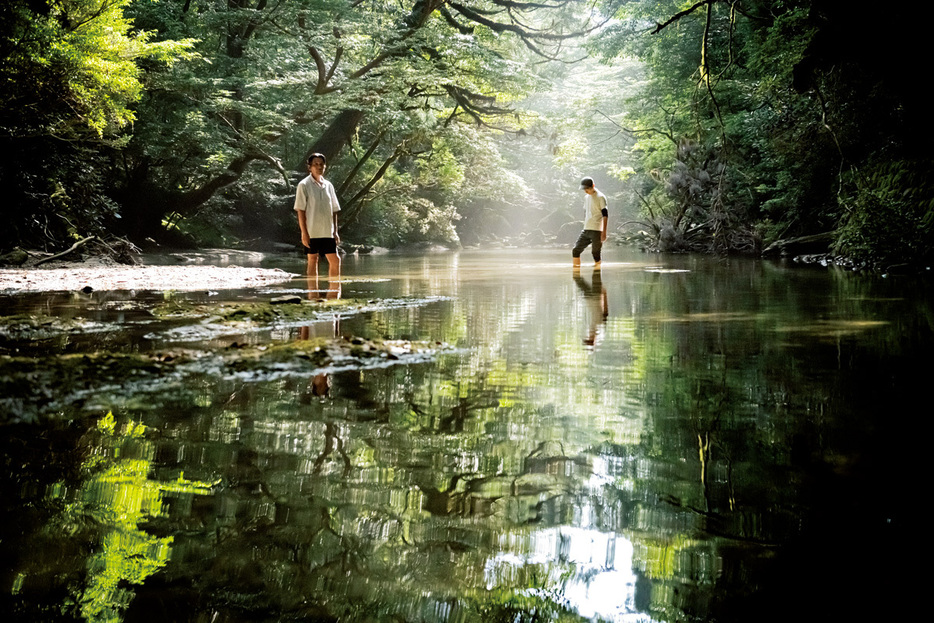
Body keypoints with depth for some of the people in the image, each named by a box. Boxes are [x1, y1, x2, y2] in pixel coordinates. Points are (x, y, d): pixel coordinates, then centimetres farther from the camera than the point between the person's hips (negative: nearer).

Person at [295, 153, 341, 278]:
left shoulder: (328, 185, 12)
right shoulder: (304, 185, -4)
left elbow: (334, 210, 14)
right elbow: (300, 211, -7)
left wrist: (335, 231, 7)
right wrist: (304, 233, -13)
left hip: (328, 232, 5)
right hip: (312, 232, -5)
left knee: (335, 260, 2)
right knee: (313, 261, 1)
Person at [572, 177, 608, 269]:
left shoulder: (600, 197, -6)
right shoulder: (586, 198, 17)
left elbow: (605, 215, -11)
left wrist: (604, 232, -17)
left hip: (596, 230, -7)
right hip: (586, 230, 7)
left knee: (596, 253, -7)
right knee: (575, 251, 1)